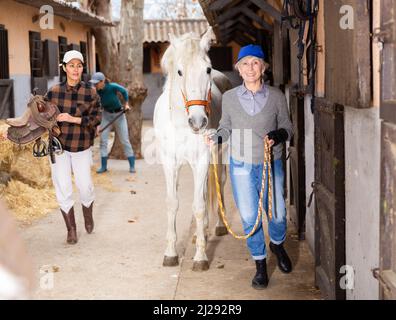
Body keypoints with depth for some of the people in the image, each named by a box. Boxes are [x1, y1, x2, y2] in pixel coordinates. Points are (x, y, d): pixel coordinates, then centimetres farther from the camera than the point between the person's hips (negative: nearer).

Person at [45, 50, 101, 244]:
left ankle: (88, 215, 34)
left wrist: (73, 119, -21)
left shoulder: (91, 93, -6)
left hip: (82, 147, -1)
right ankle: (71, 229, 15)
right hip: (59, 145, 1)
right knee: (63, 188, 0)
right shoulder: (54, 92, -2)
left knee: (85, 186, 0)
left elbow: (96, 118, -10)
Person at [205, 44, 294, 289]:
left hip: (271, 164, 0)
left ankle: (278, 244, 43)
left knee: (277, 214, 8)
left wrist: (278, 136, -18)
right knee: (249, 217, 4)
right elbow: (227, 127, 9)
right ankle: (260, 264, 23)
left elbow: (287, 128, 3)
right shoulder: (229, 98, -2)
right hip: (242, 166, 0)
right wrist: (216, 138, -11)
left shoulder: (277, 96, -5)